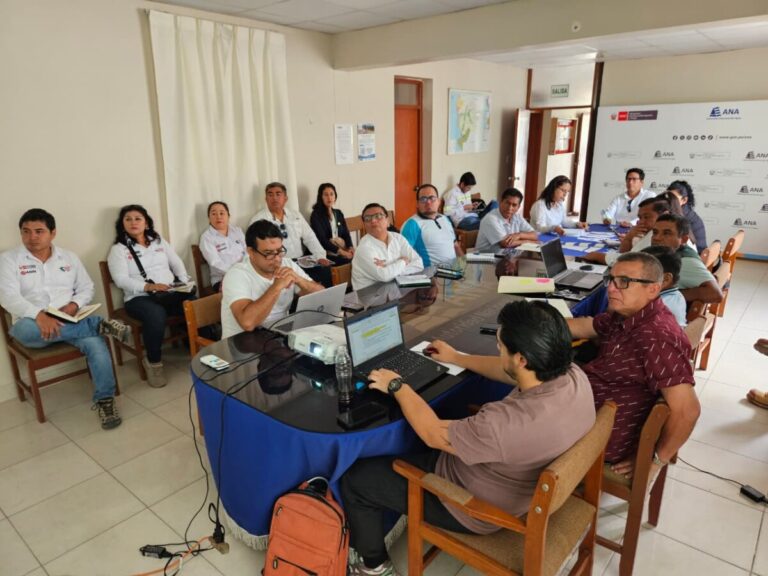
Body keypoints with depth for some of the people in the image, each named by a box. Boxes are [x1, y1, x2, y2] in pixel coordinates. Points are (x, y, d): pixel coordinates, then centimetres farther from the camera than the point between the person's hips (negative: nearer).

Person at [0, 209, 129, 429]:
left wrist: (74, 304, -10)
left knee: (95, 343, -29)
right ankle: (99, 324, -30)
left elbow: (87, 288, 14)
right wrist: (39, 315, -29)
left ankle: (104, 399, -17)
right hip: (33, 323, -1)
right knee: (23, 329, -39)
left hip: (70, 321, 2)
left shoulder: (69, 258, 13)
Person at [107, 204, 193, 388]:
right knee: (156, 316, -38)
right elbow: (121, 280, -7)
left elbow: (177, 263, 16)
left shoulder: (159, 241, 20)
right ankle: (154, 362, -15)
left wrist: (185, 282, -4)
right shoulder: (118, 249, 6)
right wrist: (148, 286, -22)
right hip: (139, 298, -3)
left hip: (171, 292, 3)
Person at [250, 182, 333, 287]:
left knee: (324, 270, -19)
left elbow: (310, 238, 14)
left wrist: (320, 256, -1)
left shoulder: (296, 215, 15)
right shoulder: (258, 220, 0)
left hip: (300, 261, 5)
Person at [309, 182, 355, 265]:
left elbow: (346, 233, 12)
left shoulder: (338, 213, 18)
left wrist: (351, 247, -10)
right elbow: (322, 239, -11)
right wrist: (341, 252, -21)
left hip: (343, 248, 6)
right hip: (327, 253, -6)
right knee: (348, 260, -32)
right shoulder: (316, 215, -1)